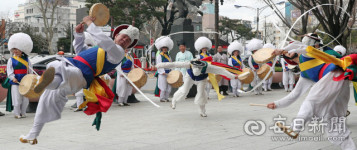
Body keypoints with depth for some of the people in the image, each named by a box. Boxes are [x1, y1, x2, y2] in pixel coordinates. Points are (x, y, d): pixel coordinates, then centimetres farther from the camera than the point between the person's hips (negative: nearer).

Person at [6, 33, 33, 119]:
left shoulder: (26, 59, 9)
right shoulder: (11, 60, 3)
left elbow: (30, 68, 12)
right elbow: (9, 70, -4)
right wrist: (12, 77, -19)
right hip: (15, 82, -2)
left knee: (25, 98, 5)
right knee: (17, 99, -2)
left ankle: (23, 112, 17)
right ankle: (17, 113, 8)